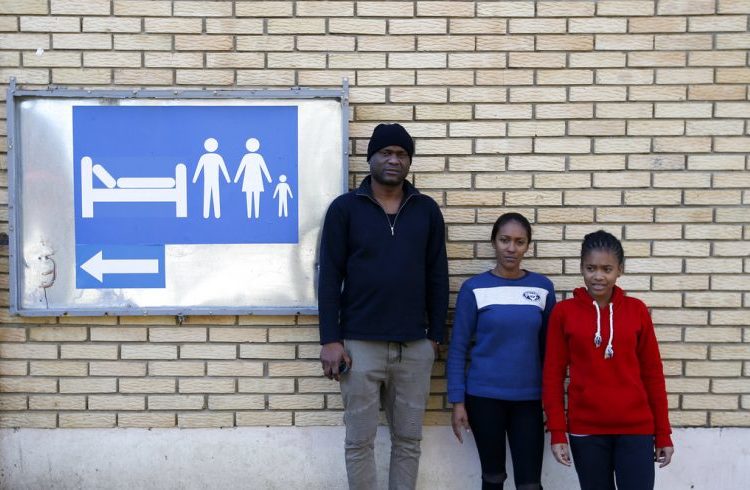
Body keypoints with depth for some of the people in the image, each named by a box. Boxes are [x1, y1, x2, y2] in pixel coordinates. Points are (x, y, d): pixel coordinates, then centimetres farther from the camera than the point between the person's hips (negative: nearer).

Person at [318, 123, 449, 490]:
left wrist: (436, 335, 6)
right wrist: (330, 340, -8)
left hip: (415, 347, 2)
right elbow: (330, 277, -3)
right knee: (360, 441, 7)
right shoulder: (344, 208, -1)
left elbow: (437, 277, 8)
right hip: (360, 345, -2)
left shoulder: (427, 210, 6)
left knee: (408, 439, 10)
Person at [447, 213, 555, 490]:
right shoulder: (474, 288, -5)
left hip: (528, 398, 1)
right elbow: (458, 347, -2)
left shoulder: (543, 287, 2)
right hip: (484, 396, -1)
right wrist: (457, 401, -6)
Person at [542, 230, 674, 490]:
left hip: (635, 429, 0)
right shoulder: (564, 312, -1)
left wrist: (663, 433, 5)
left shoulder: (637, 310, 2)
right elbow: (553, 374, 1)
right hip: (585, 430, 0)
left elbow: (652, 373, 5)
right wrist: (557, 432, -4)